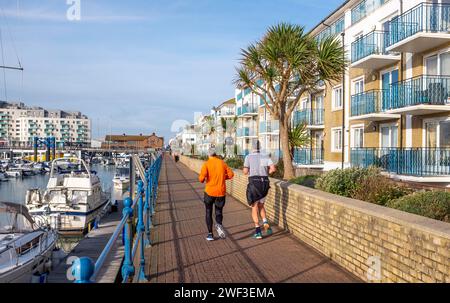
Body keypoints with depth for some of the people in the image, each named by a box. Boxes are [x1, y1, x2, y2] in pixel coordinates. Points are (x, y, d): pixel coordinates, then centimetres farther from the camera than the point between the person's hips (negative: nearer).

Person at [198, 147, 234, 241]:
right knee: (219, 211, 15)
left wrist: (202, 180, 6)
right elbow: (231, 174, 3)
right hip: (221, 192, 2)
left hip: (209, 192, -2)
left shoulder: (206, 164, -6)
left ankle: (210, 234, 13)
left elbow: (201, 178, -18)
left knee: (208, 212, 15)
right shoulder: (222, 163, 3)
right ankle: (219, 224, -16)